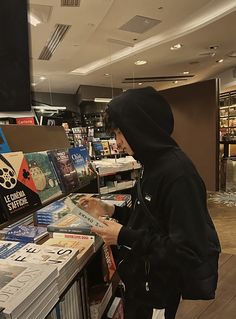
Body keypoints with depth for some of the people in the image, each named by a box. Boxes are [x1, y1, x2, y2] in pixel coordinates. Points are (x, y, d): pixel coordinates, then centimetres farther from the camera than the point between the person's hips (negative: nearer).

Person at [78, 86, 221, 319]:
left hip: (157, 289, -8)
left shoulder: (177, 173, -29)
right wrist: (110, 211, -1)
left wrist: (124, 237, -25)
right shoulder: (153, 164, 0)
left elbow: (188, 251, -28)